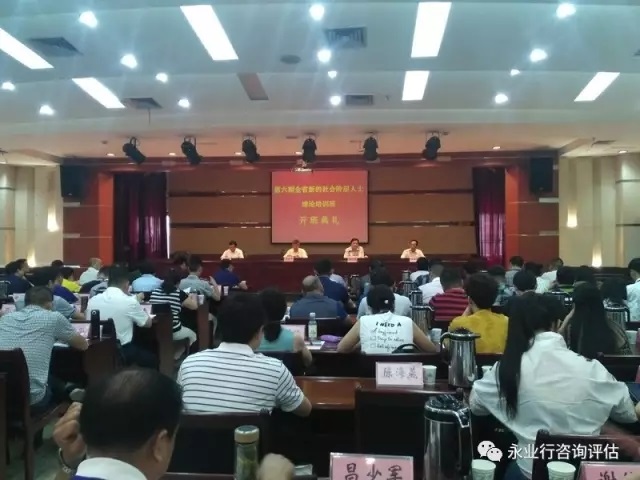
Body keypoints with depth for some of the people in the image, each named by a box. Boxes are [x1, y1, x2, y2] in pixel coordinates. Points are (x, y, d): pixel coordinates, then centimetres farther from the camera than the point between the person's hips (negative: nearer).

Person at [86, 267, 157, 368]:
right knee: (152, 359, 22)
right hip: (123, 351, -5)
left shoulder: (92, 300, 1)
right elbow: (148, 323, 3)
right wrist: (137, 303, 20)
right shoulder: (129, 301, -12)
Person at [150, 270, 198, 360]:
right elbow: (194, 306, 2)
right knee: (192, 335, 24)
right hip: (173, 332, -5)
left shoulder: (154, 292, 4)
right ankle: (174, 358, 16)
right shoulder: (179, 293, -7)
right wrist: (194, 296, 22)